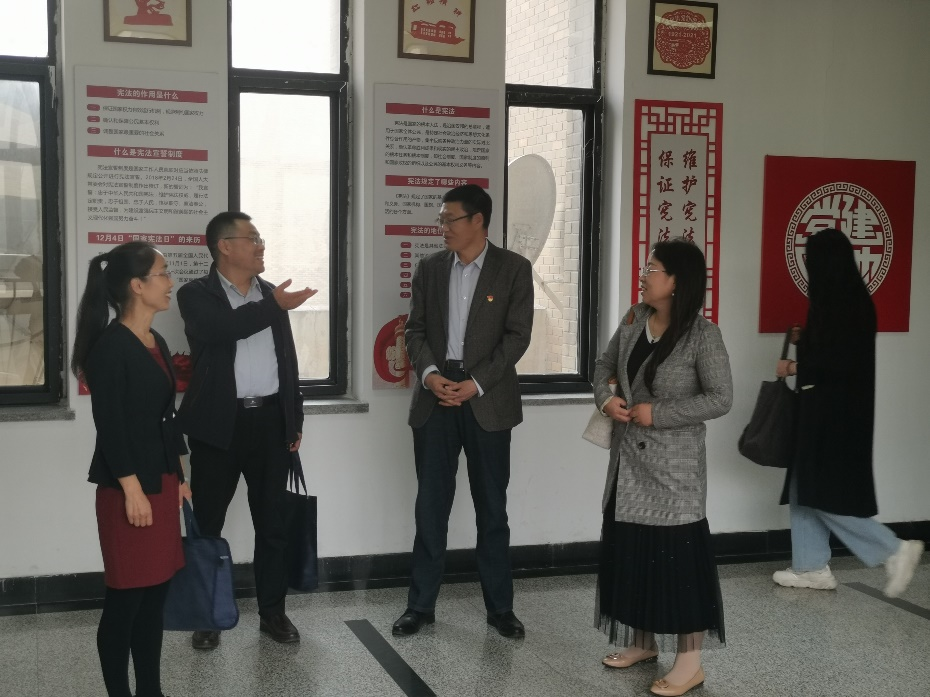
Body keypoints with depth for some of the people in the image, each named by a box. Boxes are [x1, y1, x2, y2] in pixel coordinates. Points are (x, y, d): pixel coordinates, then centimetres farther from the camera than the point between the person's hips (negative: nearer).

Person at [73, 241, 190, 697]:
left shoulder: (156, 344, 12)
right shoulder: (110, 346, -14)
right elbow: (109, 424, -17)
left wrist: (178, 477, 16)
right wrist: (131, 488, -19)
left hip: (161, 479, 8)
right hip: (127, 485, -8)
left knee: (156, 591, 12)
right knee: (126, 597, 0)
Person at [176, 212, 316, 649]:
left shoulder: (271, 294, 13)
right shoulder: (197, 295, -2)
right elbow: (221, 328, -24)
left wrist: (295, 421, 12)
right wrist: (273, 307, -20)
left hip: (270, 421, 4)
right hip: (220, 423, -4)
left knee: (272, 523, 9)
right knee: (208, 523, 5)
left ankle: (272, 612, 21)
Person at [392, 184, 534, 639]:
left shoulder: (514, 269, -1)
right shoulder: (429, 269, 9)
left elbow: (517, 335, -6)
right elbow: (415, 329, 6)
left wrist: (476, 383, -14)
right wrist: (430, 374, -12)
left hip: (487, 400, -2)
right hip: (435, 398, 3)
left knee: (492, 508, 5)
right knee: (430, 506, 5)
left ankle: (500, 606, 17)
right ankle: (421, 605, 16)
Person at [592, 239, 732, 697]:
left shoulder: (702, 334, -15)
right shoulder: (634, 320, 4)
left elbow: (720, 398, -16)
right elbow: (604, 365, 16)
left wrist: (659, 414, -19)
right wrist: (605, 398, -5)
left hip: (674, 464, -7)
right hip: (628, 458, 7)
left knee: (677, 555, -3)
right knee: (630, 549, 14)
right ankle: (643, 642, 30)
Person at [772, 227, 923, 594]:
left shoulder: (839, 301, -19)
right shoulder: (850, 297, 10)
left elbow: (836, 360, -23)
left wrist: (795, 367, -10)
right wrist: (805, 340, 22)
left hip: (833, 409, -10)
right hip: (836, 407, 10)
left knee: (824, 492, -3)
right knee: (806, 488, 14)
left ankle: (895, 550, 2)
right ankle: (812, 567, 20)